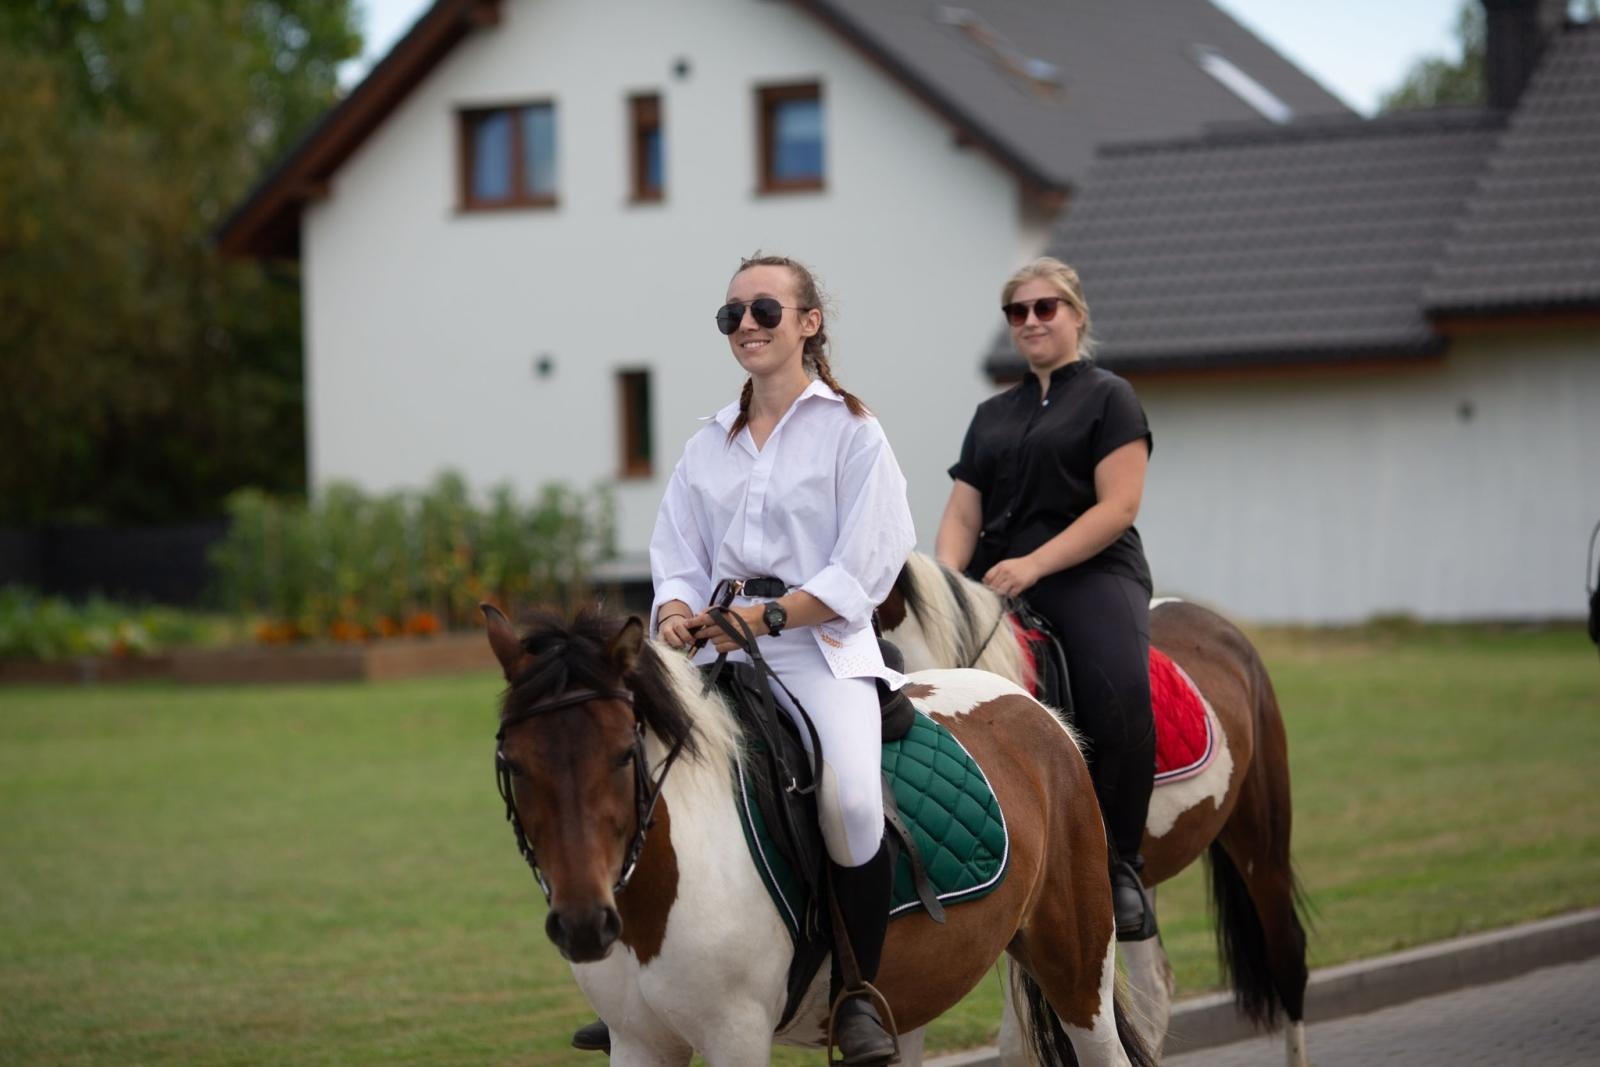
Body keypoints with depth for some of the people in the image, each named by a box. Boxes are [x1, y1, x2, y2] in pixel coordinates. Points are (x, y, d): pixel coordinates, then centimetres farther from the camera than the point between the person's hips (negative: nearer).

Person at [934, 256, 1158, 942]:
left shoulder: (1108, 398, 7)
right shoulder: (992, 416, 25)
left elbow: (1119, 505, -5)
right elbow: (963, 512, 17)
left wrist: (1034, 565, -15)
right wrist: (948, 578, -5)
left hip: (1092, 572, -5)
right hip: (998, 580, 5)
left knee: (1120, 697, -34)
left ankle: (1120, 867, -22)